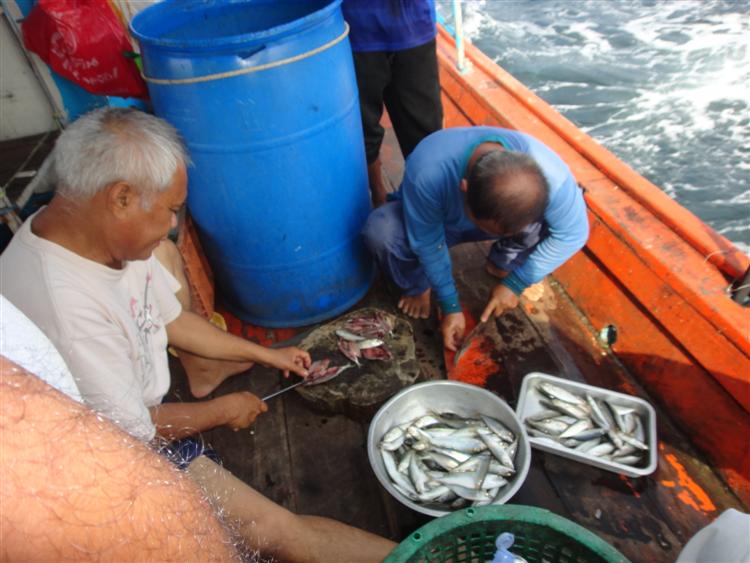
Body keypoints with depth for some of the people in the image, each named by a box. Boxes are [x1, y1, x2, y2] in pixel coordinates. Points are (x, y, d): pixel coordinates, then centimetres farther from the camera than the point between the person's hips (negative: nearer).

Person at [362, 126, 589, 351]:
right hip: (435, 221, -1)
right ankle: (418, 286, 0)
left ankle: (504, 262, 5)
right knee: (381, 230, -32)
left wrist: (516, 283, -21)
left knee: (552, 220, -27)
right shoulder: (427, 171, -41)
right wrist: (450, 306, -21)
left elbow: (574, 233, -19)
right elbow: (428, 244, -27)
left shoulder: (550, 174, -35)